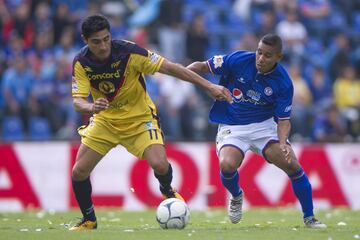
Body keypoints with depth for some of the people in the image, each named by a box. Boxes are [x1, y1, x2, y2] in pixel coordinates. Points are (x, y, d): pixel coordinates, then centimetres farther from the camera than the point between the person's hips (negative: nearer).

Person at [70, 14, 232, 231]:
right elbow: (78, 101, -19)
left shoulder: (128, 52, -25)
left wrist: (209, 86, -22)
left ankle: (167, 192, 13)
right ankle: (89, 221, 19)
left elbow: (170, 68, -21)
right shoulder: (81, 63, -15)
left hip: (139, 117, -3)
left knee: (159, 164, -24)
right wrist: (91, 107, -45)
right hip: (105, 120, 3)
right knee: (79, 172, -7)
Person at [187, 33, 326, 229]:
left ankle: (309, 218, 5)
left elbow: (283, 119, -9)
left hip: (264, 125, 1)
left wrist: (283, 143, -29)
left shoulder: (283, 83, -14)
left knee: (293, 165, -14)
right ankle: (236, 196, 8)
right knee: (227, 165, -28)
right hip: (232, 127, -1)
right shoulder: (238, 60, -16)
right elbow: (202, 66, -5)